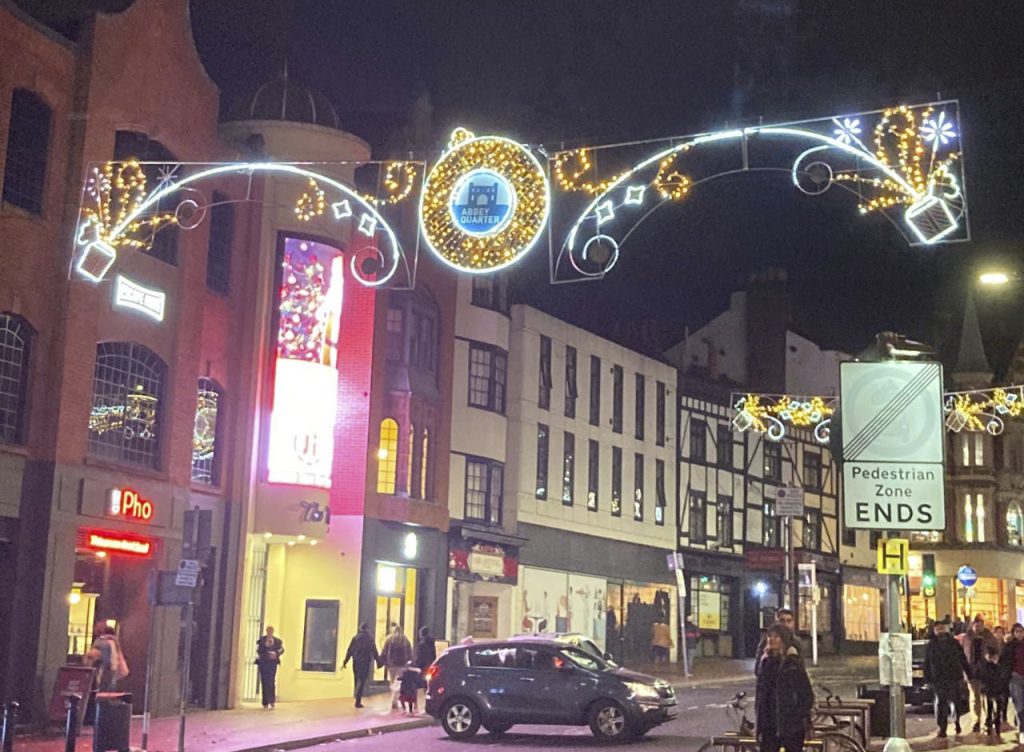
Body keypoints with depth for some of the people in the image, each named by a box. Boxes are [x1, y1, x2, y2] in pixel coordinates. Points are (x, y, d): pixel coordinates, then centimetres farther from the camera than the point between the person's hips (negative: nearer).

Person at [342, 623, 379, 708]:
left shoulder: (355, 638, 5)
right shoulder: (369, 638, -4)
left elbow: (349, 650, 6)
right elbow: (374, 651, -5)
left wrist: (345, 662, 10)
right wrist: (379, 661, 2)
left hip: (356, 662, 4)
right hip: (365, 662, -4)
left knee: (357, 681, 15)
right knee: (362, 682, -3)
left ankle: (358, 700, 19)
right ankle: (358, 701, -13)